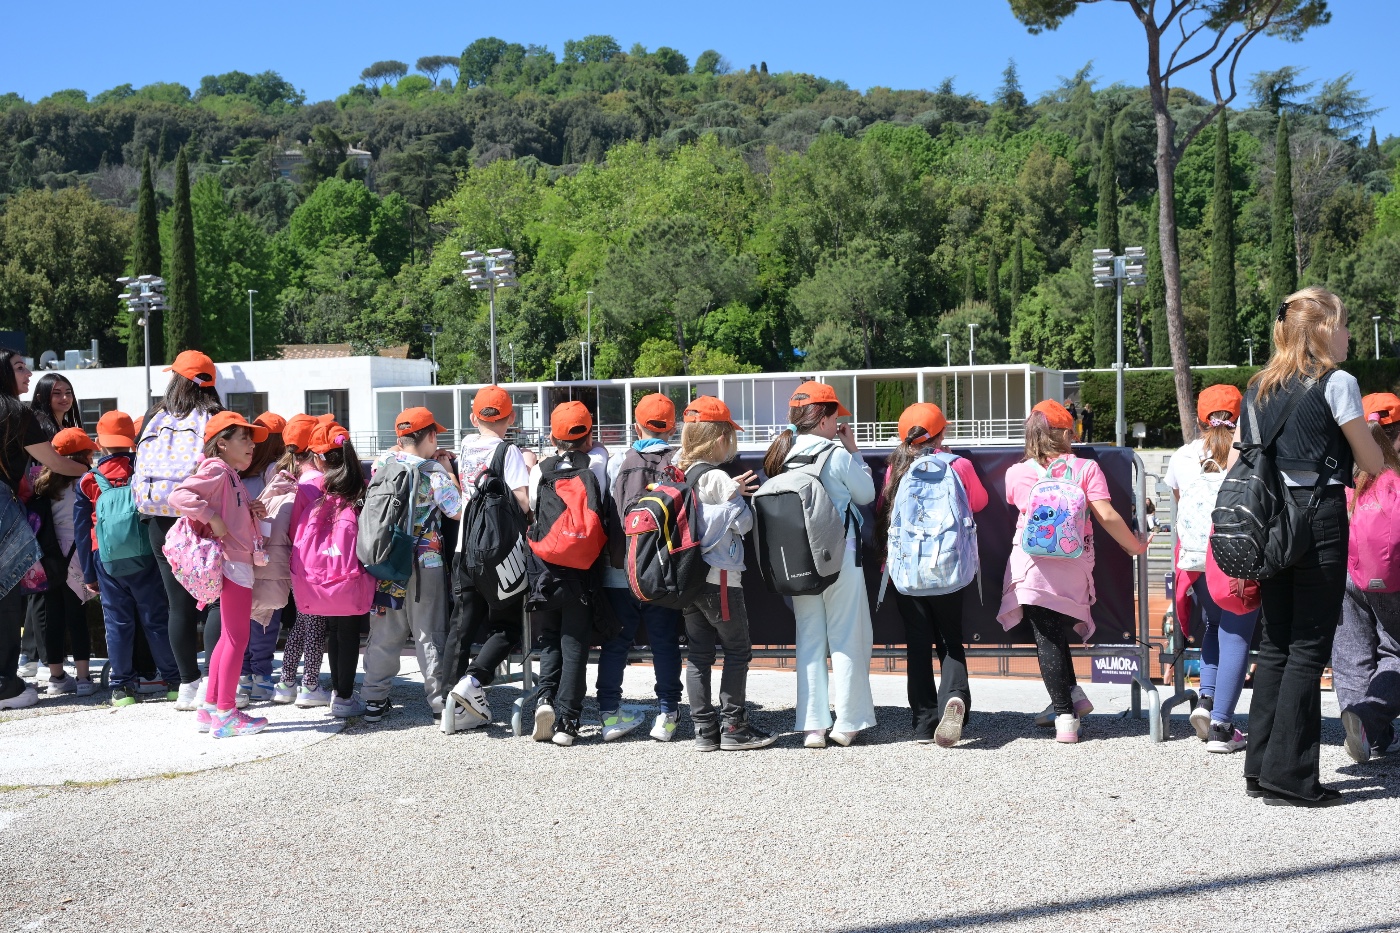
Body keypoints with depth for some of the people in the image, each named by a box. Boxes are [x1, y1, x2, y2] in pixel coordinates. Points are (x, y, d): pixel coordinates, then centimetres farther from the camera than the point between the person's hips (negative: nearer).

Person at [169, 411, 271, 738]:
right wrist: (211, 518, -26)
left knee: (229, 637, 15)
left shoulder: (233, 476, 17)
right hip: (231, 562, -10)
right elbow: (178, 495, -23)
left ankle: (210, 709, 22)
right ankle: (226, 714, 0)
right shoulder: (215, 469, -11)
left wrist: (253, 511, 4)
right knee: (237, 638, -6)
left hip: (241, 561, 10)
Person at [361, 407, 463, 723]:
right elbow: (458, 511, -8)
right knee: (429, 634, 5)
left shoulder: (383, 461, 0)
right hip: (424, 564, -4)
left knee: (383, 632, 13)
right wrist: (449, 471, 0)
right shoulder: (434, 472, -13)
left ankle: (375, 700, 18)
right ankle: (440, 702, 9)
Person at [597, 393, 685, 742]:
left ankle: (610, 714, 13)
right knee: (665, 642, 8)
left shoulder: (617, 462, 0)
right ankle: (667, 715, 9)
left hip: (619, 571, 1)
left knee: (615, 643, 11)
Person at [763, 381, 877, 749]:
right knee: (847, 638, 6)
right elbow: (866, 494, -1)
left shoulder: (783, 456, 1)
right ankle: (847, 723, 10)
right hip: (840, 555, -5)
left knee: (809, 639, 10)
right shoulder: (837, 455, -13)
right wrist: (853, 450, 6)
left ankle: (812, 726, 10)